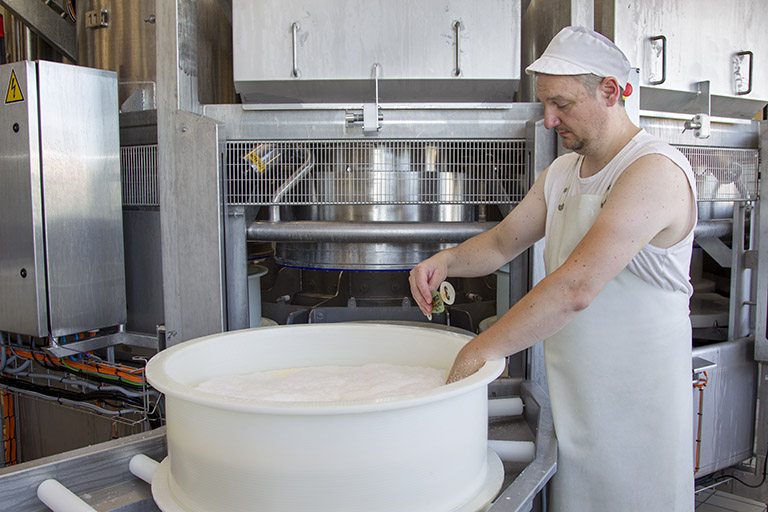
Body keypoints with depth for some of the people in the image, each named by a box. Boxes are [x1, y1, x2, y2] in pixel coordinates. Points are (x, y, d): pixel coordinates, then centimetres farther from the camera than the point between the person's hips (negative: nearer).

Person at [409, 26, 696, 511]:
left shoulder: (656, 170, -20)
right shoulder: (561, 172, 9)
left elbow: (575, 289, -29)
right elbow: (502, 242, 15)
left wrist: (481, 349, -27)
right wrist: (446, 260, -5)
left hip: (634, 406, -7)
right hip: (571, 397, 7)